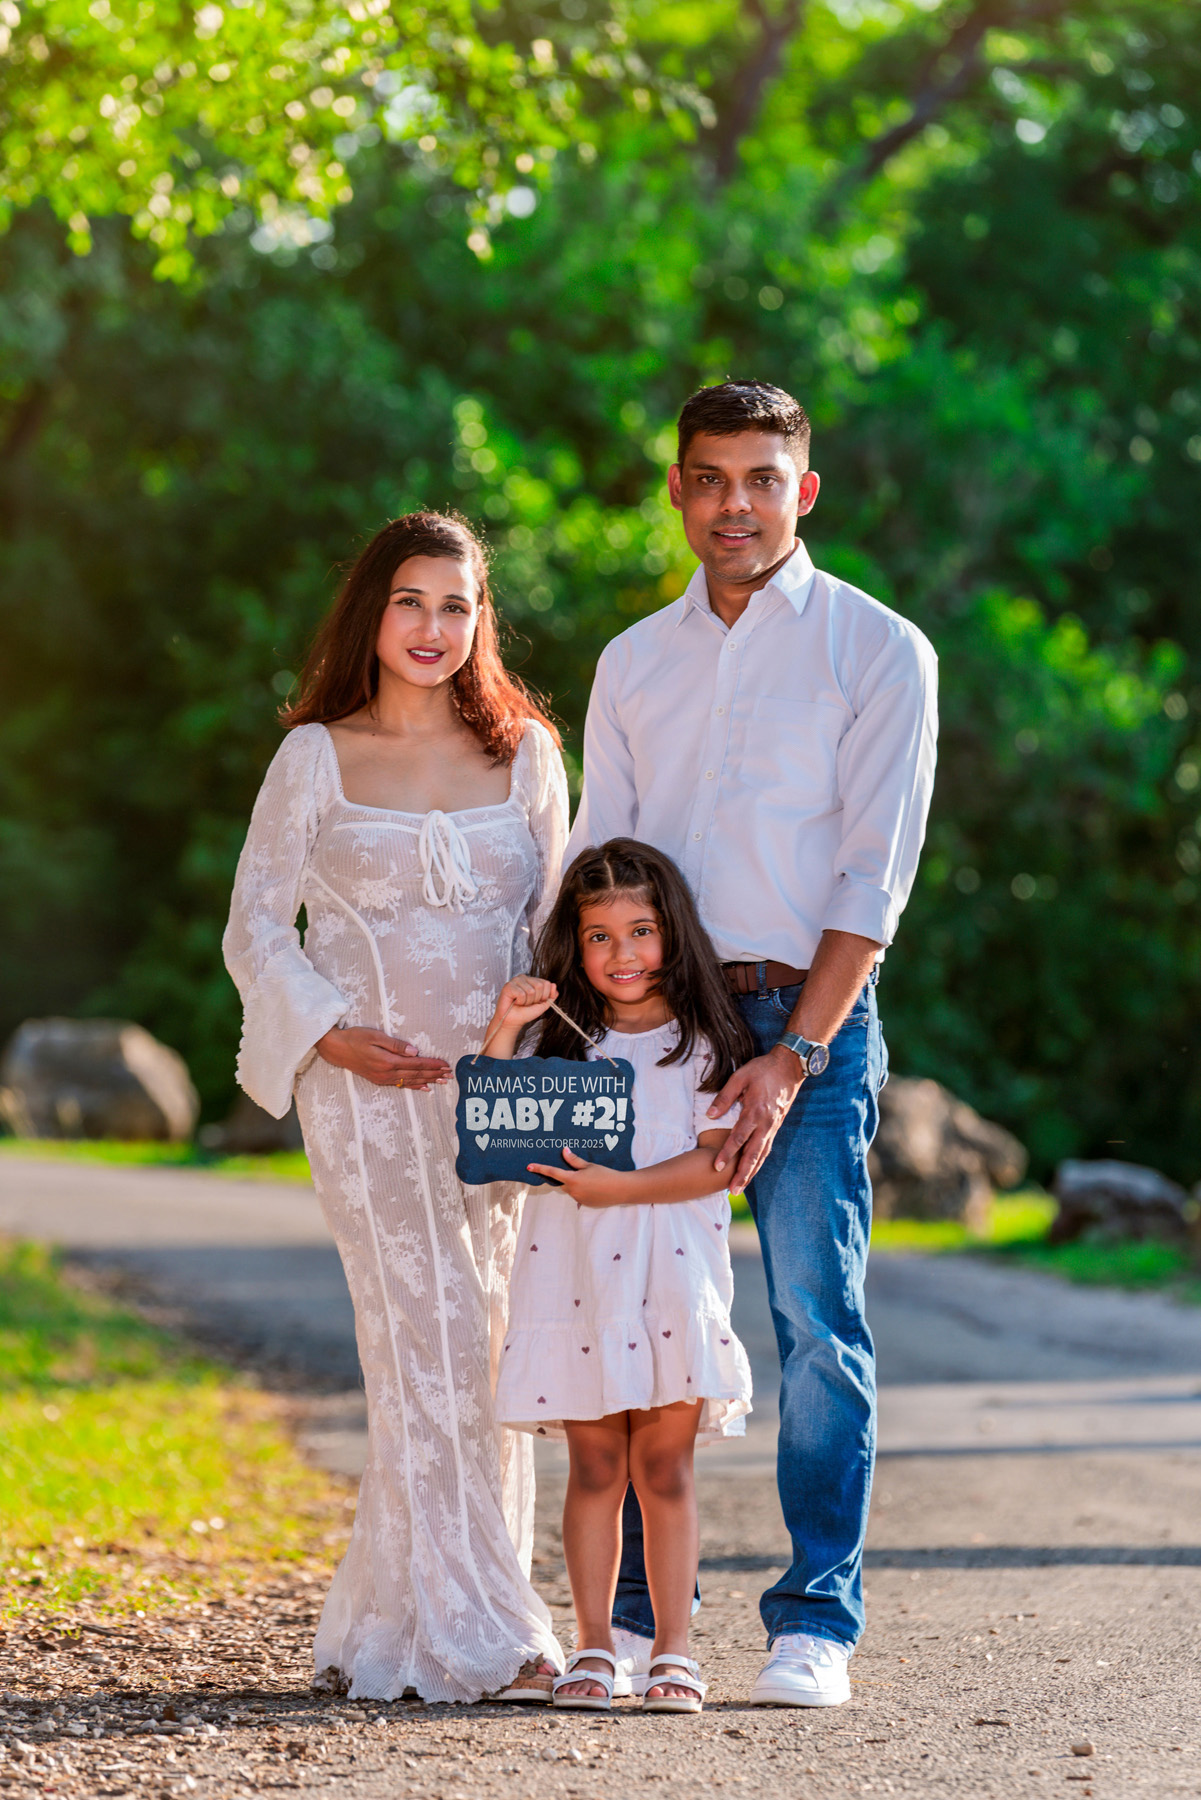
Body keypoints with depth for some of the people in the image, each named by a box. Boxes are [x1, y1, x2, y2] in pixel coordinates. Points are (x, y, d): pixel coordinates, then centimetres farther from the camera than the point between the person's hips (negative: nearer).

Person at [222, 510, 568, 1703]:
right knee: (430, 1341, -9)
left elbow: (559, 925, 14)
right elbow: (255, 929, 5)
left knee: (480, 1350, 1)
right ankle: (474, 1634, -4)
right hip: (368, 1085, -3)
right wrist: (334, 1036, -9)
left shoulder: (525, 753, 11)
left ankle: (388, 1628, 11)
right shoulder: (316, 757, 4)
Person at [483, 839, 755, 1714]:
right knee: (595, 1465, 4)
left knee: (665, 1466, 0)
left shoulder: (704, 1043, 3)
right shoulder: (564, 1043, 12)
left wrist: (623, 1187, -17)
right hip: (576, 1275, 2)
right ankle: (593, 1646, 9)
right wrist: (502, 1034, -6)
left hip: (673, 1279, -2)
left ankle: (674, 1649, 5)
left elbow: (717, 1159, -7)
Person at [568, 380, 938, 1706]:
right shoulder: (634, 662, 14)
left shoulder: (878, 651, 1)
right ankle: (632, 1610, 10)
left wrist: (792, 1054, -13)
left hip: (808, 1014, -3)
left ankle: (815, 1622, -1)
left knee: (817, 1325, -6)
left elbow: (873, 879, -5)